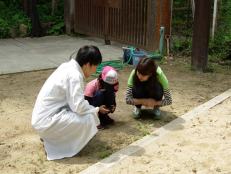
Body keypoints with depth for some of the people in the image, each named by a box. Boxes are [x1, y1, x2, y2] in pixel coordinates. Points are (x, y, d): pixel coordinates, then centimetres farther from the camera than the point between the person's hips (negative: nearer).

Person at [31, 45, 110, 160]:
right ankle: (54, 144, -2)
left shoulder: (68, 66, 7)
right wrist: (97, 109, -6)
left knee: (88, 111, 16)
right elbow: (79, 106, -25)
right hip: (46, 120, -10)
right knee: (88, 119, -18)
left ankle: (50, 136, 16)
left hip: (42, 115, 10)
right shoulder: (74, 75, -20)